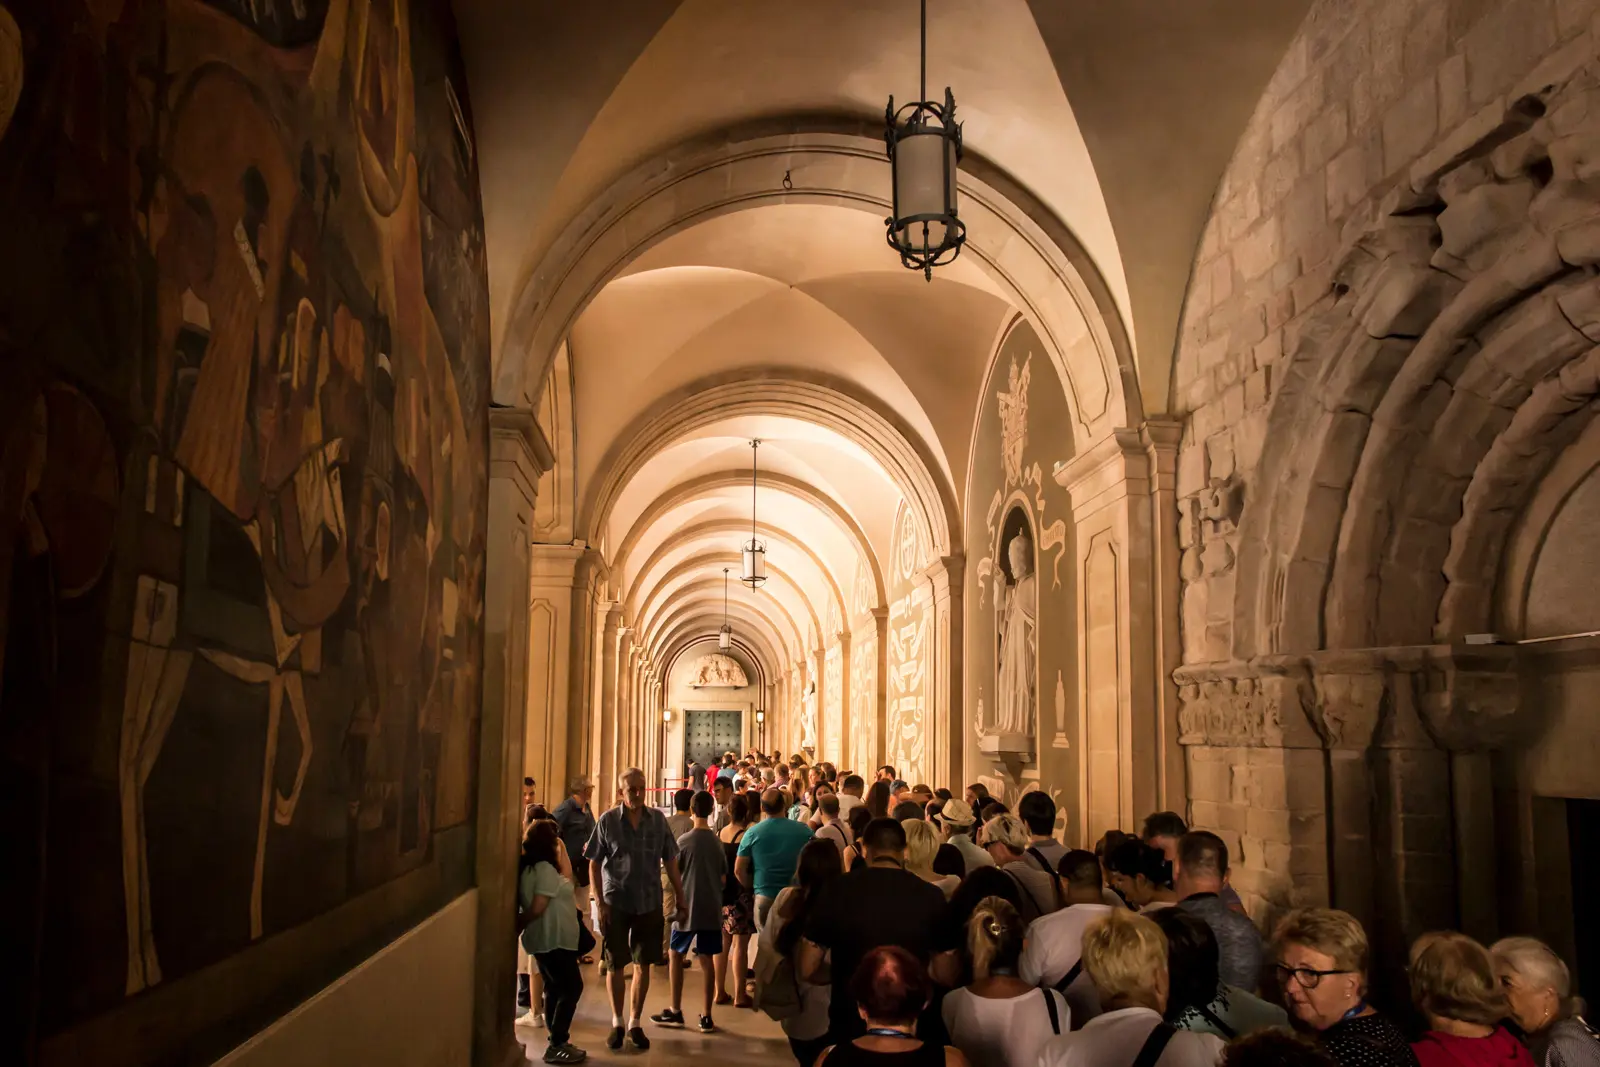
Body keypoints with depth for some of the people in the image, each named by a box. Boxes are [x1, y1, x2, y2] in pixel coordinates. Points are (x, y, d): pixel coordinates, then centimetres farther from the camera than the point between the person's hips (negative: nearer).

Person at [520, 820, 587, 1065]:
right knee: (571, 987, -5)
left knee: (555, 989, 15)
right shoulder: (544, 868, -19)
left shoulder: (530, 868, 12)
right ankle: (556, 1046, -5)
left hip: (546, 939, 10)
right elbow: (537, 907, -23)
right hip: (552, 939, -10)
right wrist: (518, 925, -10)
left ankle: (558, 1042, 21)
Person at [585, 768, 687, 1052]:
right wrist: (600, 903, -10)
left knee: (643, 965, 9)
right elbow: (594, 864, -3)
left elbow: (670, 862, 3)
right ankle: (617, 1022, 26)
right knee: (615, 965, 8)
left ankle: (635, 1023, 23)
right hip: (616, 903, -2)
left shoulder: (658, 819, -1)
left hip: (649, 903, 2)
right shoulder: (607, 821, -7)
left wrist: (681, 900, 3)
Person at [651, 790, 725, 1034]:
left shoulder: (684, 841, -10)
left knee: (675, 956, 12)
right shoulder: (717, 842, 2)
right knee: (706, 960, 6)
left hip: (687, 908, -3)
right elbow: (724, 878, 9)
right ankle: (706, 1017, 6)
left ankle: (675, 1012, 15)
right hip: (711, 909, 3)